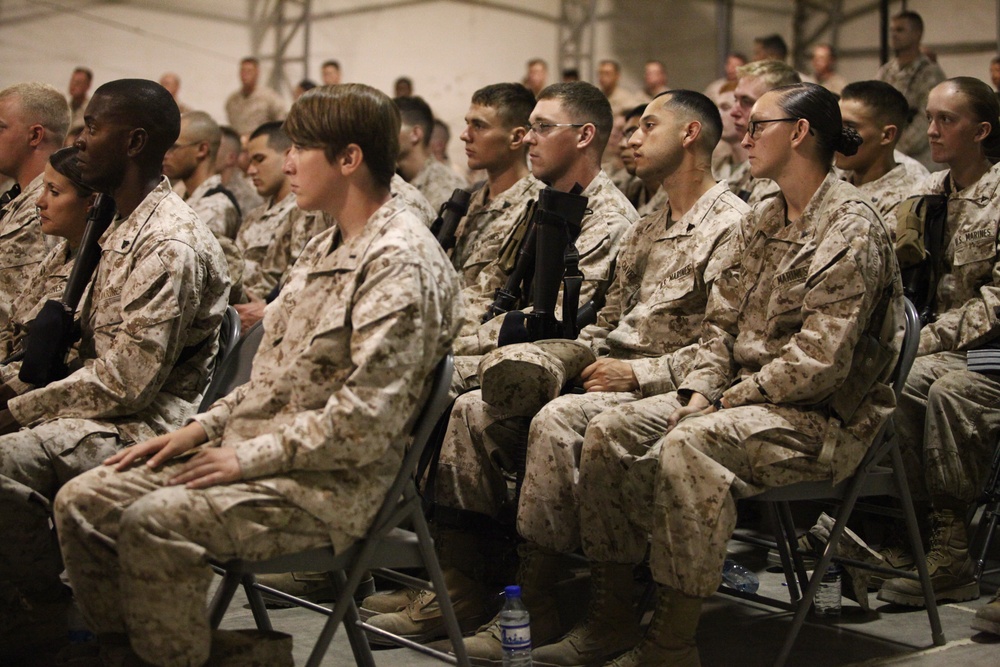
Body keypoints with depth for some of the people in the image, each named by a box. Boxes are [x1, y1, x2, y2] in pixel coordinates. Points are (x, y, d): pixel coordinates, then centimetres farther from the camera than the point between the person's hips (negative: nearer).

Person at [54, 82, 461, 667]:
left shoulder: (401, 262, -16)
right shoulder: (326, 249, 17)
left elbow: (368, 419, -23)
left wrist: (249, 457, -16)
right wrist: (203, 428, 9)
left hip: (334, 481, -9)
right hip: (257, 449, 10)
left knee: (153, 521, -28)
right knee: (83, 502, 1)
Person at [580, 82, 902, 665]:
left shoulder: (851, 227, -13)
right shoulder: (761, 222, 15)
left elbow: (820, 359, -21)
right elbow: (725, 322, 14)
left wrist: (728, 400, -15)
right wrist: (698, 393, -3)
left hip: (822, 417, -9)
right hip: (748, 401, 9)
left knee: (688, 445, -35)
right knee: (607, 438, -7)